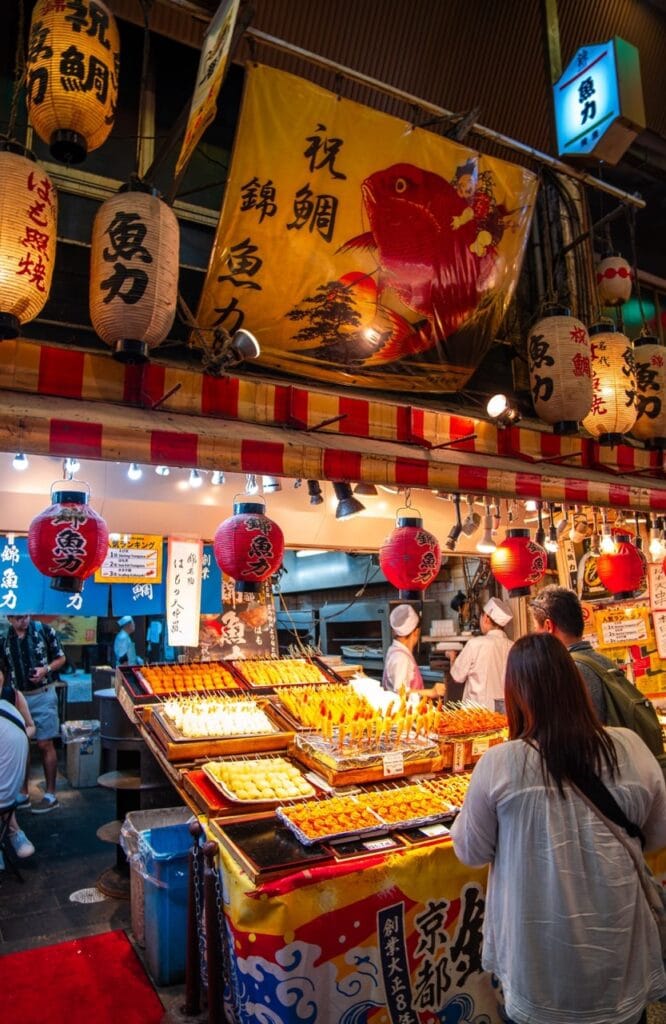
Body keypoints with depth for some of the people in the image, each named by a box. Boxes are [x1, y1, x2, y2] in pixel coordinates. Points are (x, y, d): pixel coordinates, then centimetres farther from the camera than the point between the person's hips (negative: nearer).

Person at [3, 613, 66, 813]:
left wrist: (46, 669, -17)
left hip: (42, 695, -3)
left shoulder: (44, 630, -8)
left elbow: (61, 658, 1)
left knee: (45, 744, 1)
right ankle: (22, 793, 23)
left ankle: (50, 795, 10)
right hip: (16, 697, 3)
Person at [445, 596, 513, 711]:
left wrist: (452, 656, 18)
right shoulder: (512, 646, -2)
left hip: (481, 707, -4)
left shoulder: (475, 644, -13)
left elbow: (457, 676, -3)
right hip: (506, 707, 4)